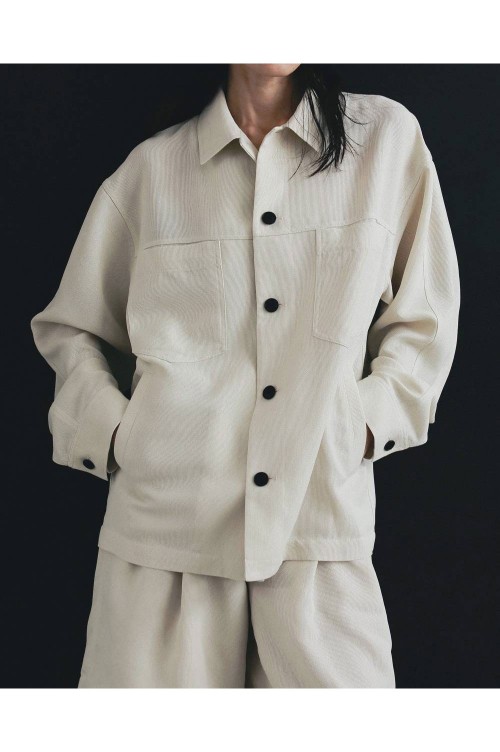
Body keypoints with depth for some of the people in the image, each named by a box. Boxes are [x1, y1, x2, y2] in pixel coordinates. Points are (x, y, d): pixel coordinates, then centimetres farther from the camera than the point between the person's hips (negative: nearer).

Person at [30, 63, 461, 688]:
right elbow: (67, 327, 19)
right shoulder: (151, 166, 9)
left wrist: (371, 419, 0)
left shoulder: (387, 138, 9)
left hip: (322, 518, 0)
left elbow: (424, 320, 15)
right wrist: (108, 431, 4)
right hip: (168, 515, 0)